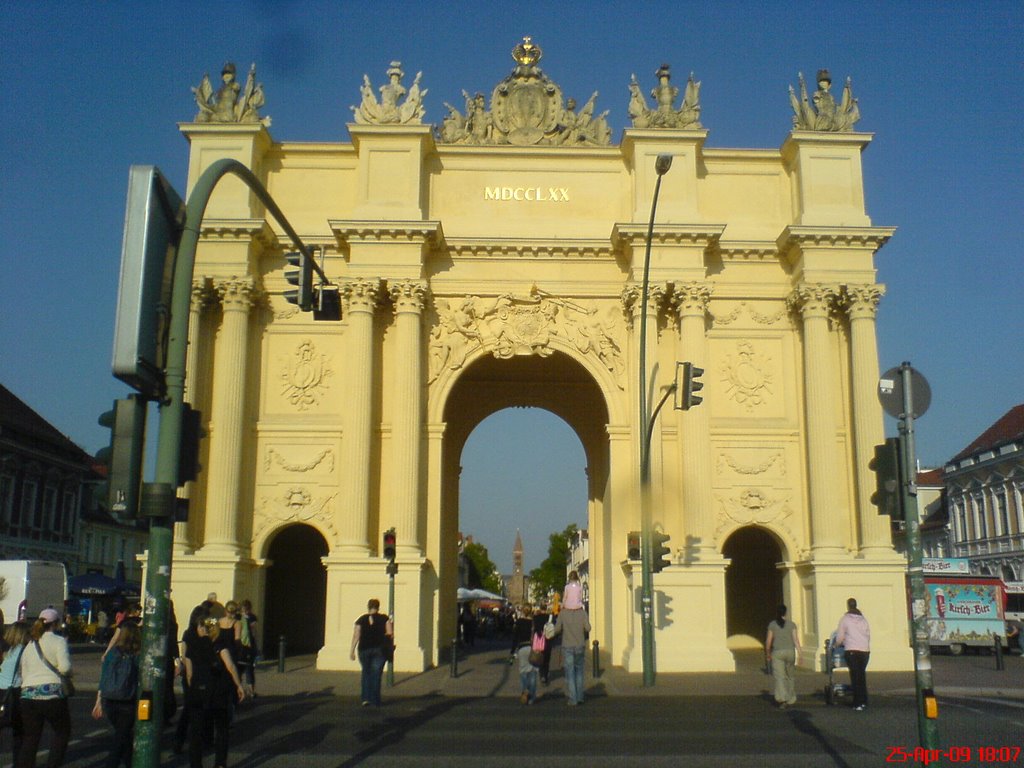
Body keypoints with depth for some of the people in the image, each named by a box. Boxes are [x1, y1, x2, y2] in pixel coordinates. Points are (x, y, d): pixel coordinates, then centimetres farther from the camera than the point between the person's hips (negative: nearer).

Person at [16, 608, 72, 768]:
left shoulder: (29, 644, 17)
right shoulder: (58, 641, -1)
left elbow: (22, 672, 18)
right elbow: (65, 667, -12)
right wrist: (68, 674, 8)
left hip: (28, 693, 5)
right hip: (52, 693, -5)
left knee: (30, 738, 12)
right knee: (63, 732, 12)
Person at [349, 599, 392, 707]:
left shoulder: (361, 620, 2)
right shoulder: (384, 618, 0)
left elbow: (356, 636, -3)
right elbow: (390, 633, -5)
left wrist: (352, 651, -1)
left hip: (364, 649, 1)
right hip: (380, 649, -1)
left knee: (366, 673, 17)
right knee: (376, 674, 5)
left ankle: (366, 698, 7)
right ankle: (375, 700, 2)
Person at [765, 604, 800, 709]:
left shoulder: (772, 625, -1)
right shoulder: (791, 624, 2)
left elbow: (768, 641, 0)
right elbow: (796, 640, -5)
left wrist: (767, 653, 14)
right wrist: (799, 654, -6)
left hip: (777, 653, -2)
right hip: (790, 652, 2)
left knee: (779, 677, -8)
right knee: (789, 676, 18)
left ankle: (782, 699, -25)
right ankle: (791, 700, 24)